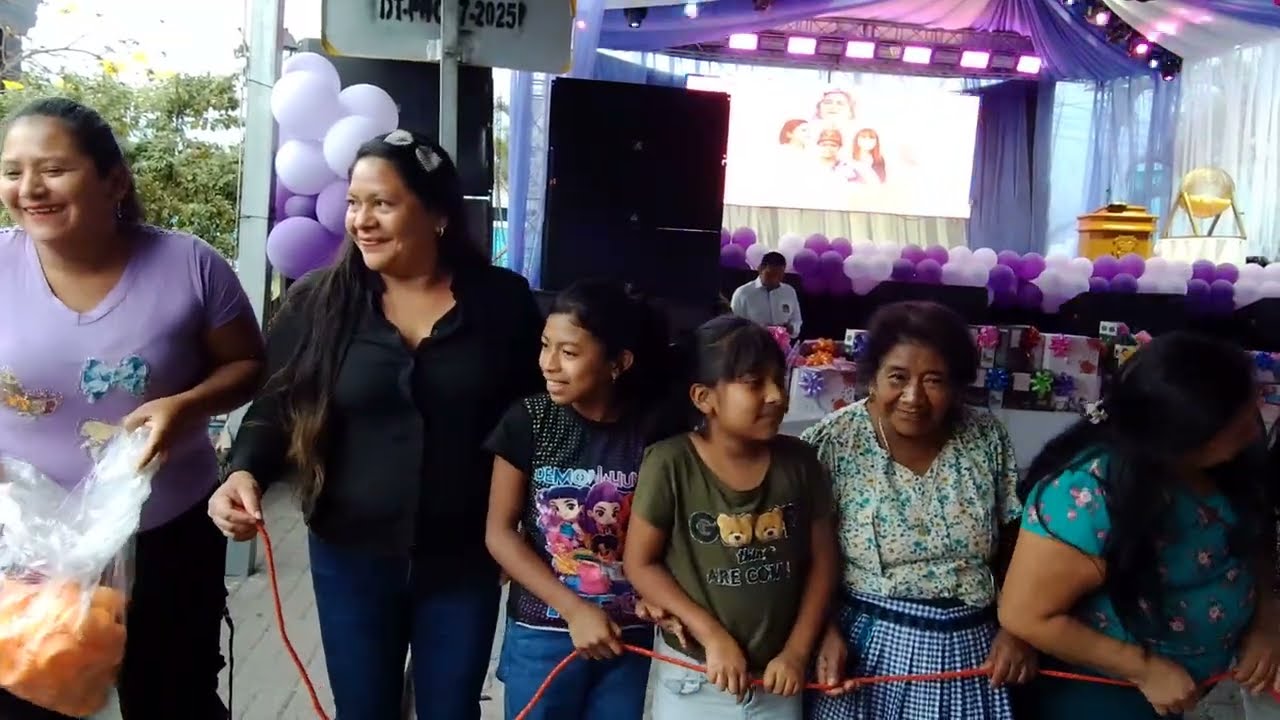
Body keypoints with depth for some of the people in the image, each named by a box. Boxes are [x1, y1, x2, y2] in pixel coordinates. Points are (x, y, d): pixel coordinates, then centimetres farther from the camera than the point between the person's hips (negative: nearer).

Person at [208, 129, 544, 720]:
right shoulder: (319, 301, -4)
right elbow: (276, 409, 0)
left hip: (465, 560, 0)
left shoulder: (502, 301, -5)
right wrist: (246, 472, -20)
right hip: (351, 558, 1)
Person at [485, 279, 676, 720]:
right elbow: (500, 533, -8)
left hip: (629, 635, 1)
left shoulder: (655, 430, -8)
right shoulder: (529, 421, -10)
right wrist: (574, 609, -13)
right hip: (542, 632, -1)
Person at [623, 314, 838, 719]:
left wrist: (797, 652, -3)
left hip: (777, 678, 3)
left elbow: (821, 560, 2)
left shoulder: (798, 462, -6)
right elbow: (640, 563, -10)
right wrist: (713, 636, -14)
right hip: (693, 677, -2)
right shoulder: (670, 465, -16)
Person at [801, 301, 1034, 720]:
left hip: (968, 649, 3)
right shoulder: (832, 444, -12)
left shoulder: (987, 439, -4)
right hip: (862, 645, -2)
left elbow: (1015, 544, 6)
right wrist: (827, 631, -16)